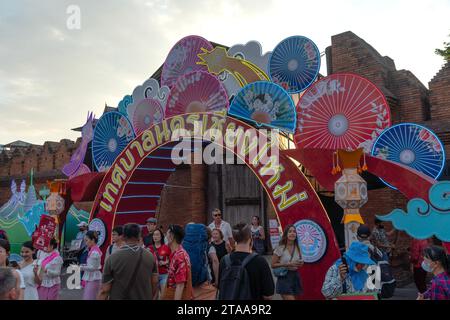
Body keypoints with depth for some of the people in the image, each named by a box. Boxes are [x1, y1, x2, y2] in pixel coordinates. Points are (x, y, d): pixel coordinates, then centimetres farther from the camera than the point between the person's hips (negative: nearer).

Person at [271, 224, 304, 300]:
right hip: (284, 277, -6)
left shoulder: (297, 248, 4)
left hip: (295, 276, 6)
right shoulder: (280, 248, -13)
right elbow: (273, 265, -11)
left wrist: (300, 263, -3)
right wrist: (287, 264, -19)